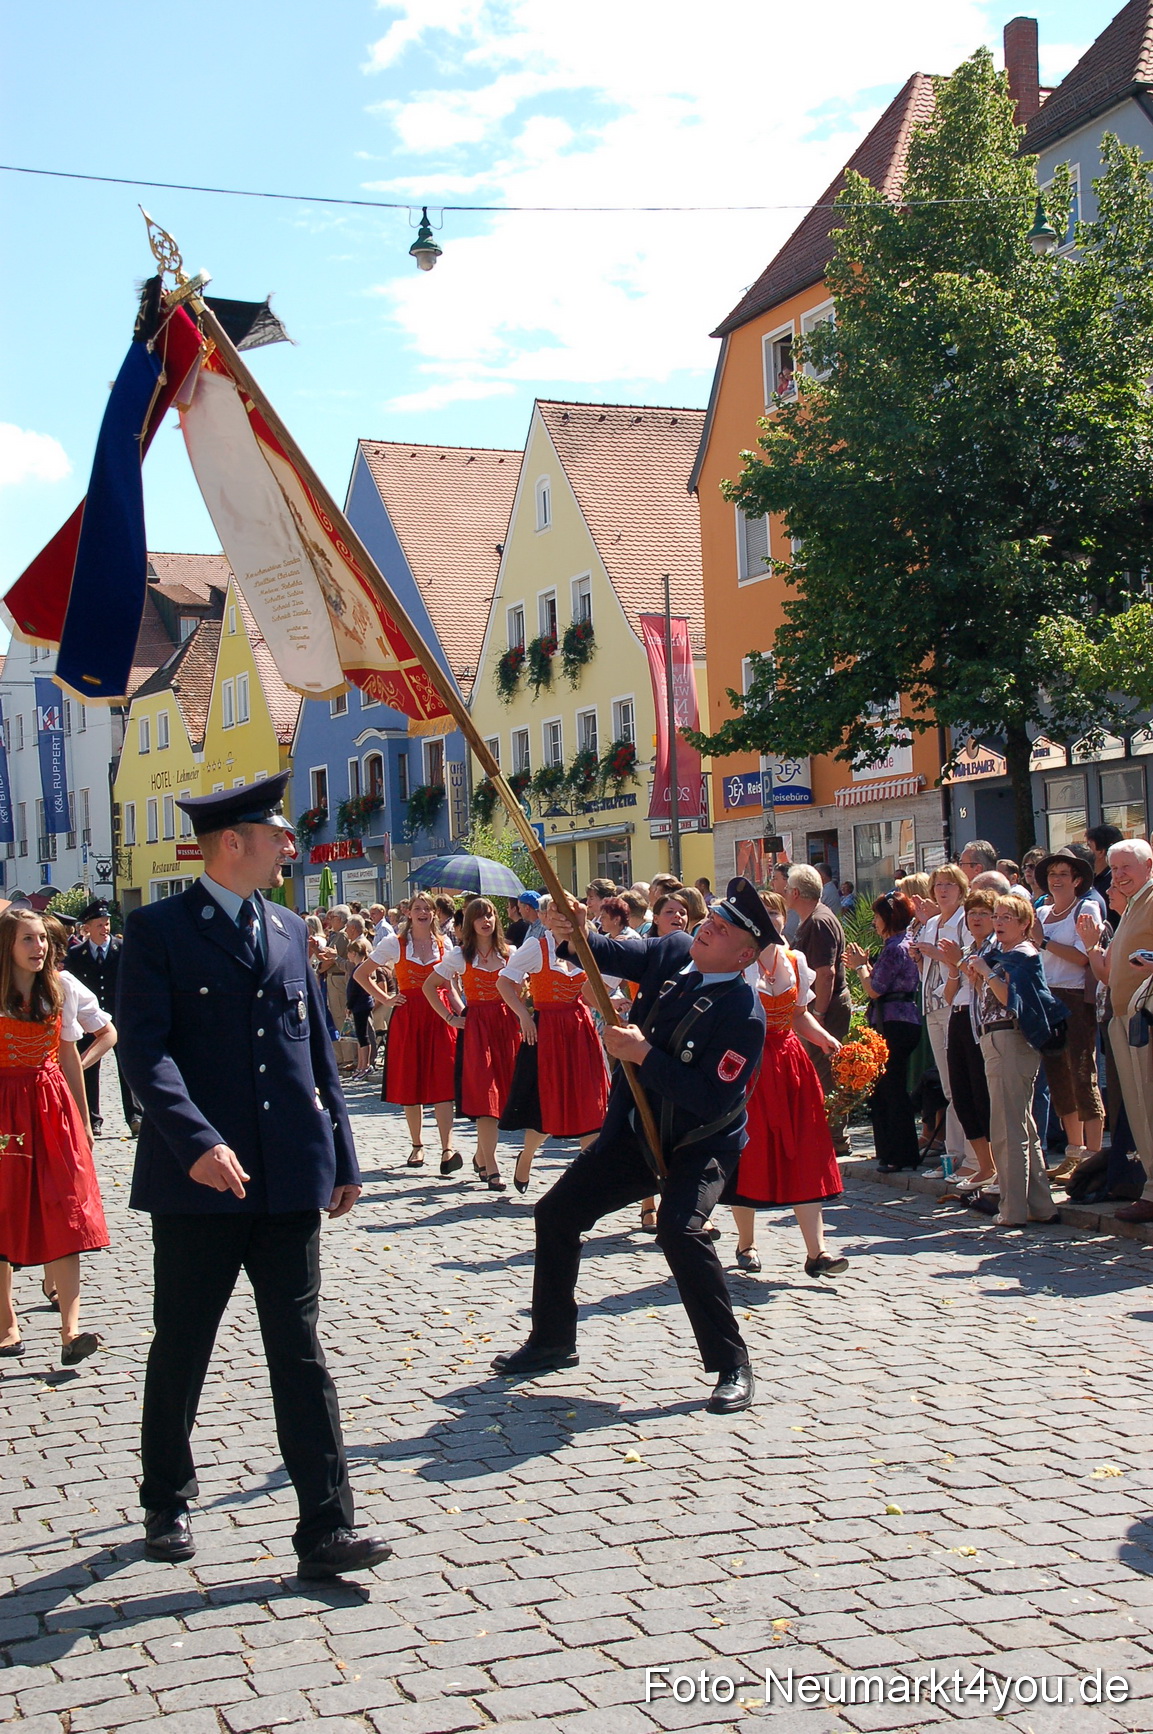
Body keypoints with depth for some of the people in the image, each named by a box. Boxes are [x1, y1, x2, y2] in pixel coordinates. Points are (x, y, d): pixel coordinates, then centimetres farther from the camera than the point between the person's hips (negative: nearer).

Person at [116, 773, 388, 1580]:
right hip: (200, 1181, -4)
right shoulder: (158, 929, -4)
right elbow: (145, 1049, -13)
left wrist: (341, 1156, 12)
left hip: (290, 1180, 4)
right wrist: (197, 1140, -26)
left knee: (301, 1355, 3)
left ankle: (328, 1529, 4)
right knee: (180, 1352, 11)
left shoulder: (289, 930, 13)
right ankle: (167, 1505, 31)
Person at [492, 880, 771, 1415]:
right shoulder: (672, 953, -5)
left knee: (680, 1231, -31)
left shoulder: (743, 1014, -25)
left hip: (699, 1145, -7)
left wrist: (643, 1054, -28)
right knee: (555, 1215, 10)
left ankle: (732, 1366, -16)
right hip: (632, 1132, 7)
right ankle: (552, 1341, 29)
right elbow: (610, 955, 5)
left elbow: (711, 1099, -29)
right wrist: (574, 935, -18)